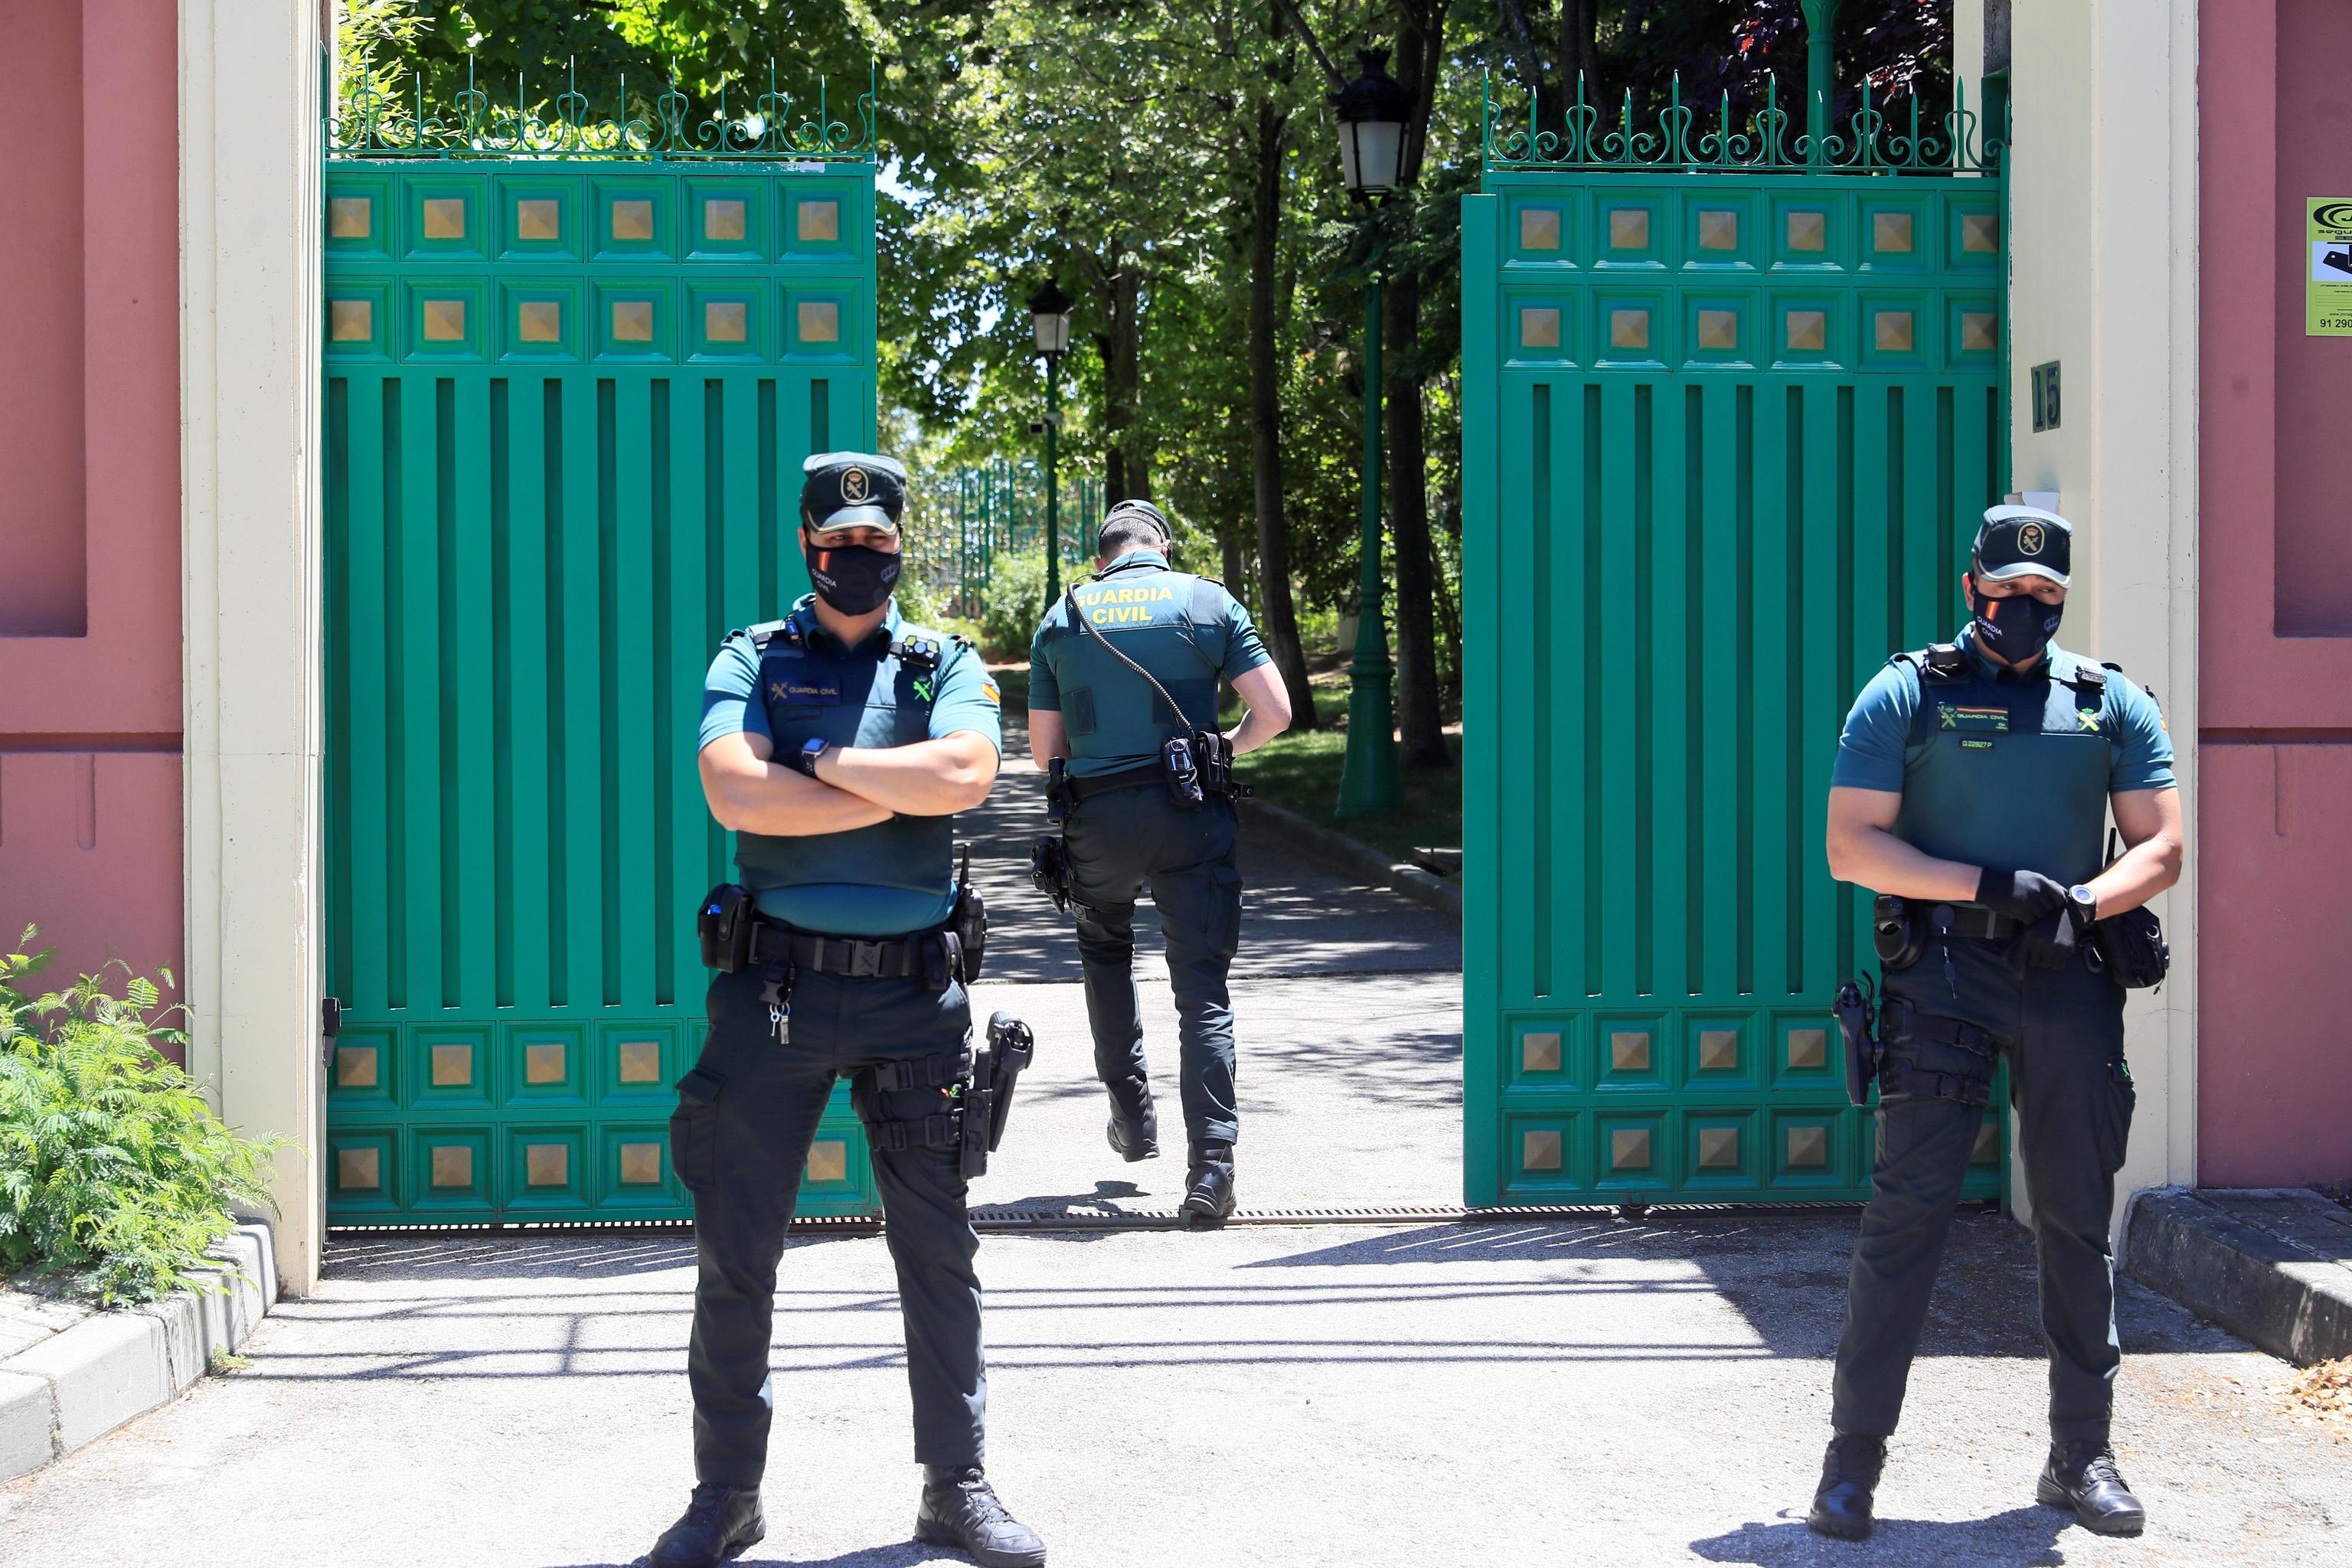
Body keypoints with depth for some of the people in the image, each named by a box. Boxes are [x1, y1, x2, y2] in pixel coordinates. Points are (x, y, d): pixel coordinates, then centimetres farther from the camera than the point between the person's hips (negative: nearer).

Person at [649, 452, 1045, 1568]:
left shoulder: (944, 666, 9)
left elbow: (964, 775, -13)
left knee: (941, 1249, 7)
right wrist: (899, 788, -10)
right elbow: (737, 794, -14)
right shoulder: (751, 662, 5)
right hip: (775, 985, -1)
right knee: (735, 1252, 3)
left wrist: (822, 760, -10)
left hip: (913, 992, 1)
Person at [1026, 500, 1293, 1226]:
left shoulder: (1062, 617, 8)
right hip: (1191, 813, -1)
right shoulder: (1208, 601, 4)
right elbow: (1274, 711, -2)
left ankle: (1132, 1112, 26)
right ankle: (1211, 1160, -11)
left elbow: (1044, 751, 8)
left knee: (1105, 949, 28)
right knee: (1202, 988, 1)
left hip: (1096, 817, 1)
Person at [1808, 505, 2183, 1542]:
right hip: (1944, 975, -3)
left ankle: (2081, 1456, 17)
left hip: (2071, 978, 3)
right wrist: (1992, 886, -13)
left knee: (2078, 1218, 7)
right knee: (1907, 1206, -6)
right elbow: (1852, 847, -4)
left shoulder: (2112, 703, 12)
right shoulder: (1906, 695, 3)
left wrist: (2081, 902, -12)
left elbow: (2161, 847, 8)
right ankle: (1855, 1451, 1)